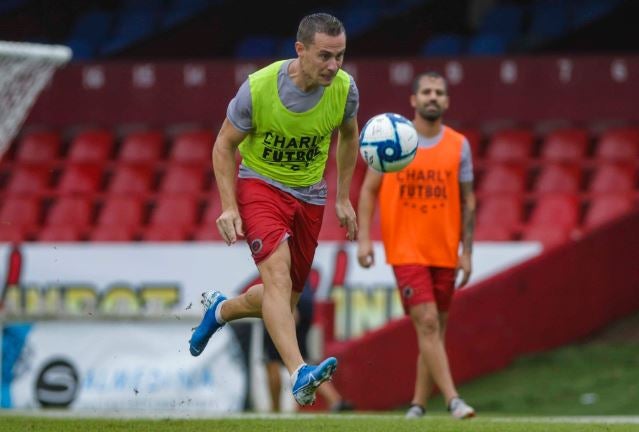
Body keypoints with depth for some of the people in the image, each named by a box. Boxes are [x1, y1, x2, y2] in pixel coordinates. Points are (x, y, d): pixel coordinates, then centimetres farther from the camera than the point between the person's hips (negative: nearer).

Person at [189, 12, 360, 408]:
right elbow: (224, 145, -7)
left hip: (310, 196, 5)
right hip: (260, 185, -4)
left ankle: (220, 309, 41)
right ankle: (299, 374, -41)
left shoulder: (345, 88, -12)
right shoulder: (258, 88, -22)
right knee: (277, 272, -29)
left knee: (286, 300, 10)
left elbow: (348, 136, 11)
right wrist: (229, 207, -15)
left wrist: (343, 198, 11)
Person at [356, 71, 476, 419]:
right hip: (406, 249, -3)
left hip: (444, 252, 3)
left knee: (437, 329, 7)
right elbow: (369, 189, 4)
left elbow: (467, 201, 8)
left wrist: (467, 251, 3)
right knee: (426, 323, -15)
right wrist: (364, 238, -5)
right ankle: (453, 400, -19)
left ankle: (418, 405, 17)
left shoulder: (459, 145, 5)